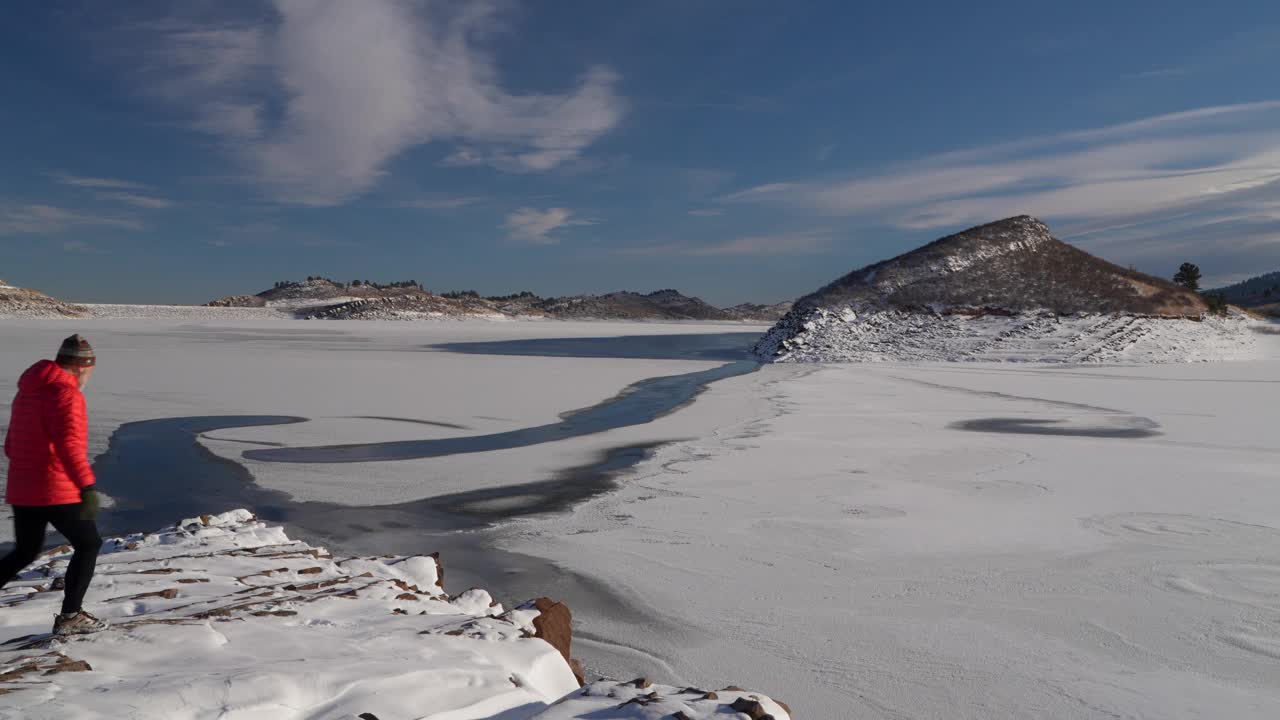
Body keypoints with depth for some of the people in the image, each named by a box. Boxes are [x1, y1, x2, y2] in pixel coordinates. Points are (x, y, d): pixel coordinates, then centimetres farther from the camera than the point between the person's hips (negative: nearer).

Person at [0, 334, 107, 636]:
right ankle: (70, 617, 8)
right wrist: (88, 487, -28)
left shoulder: (27, 392, 14)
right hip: (57, 491, -8)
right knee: (88, 545, 8)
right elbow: (70, 445, -26)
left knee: (25, 552, 22)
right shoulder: (66, 393, -15)